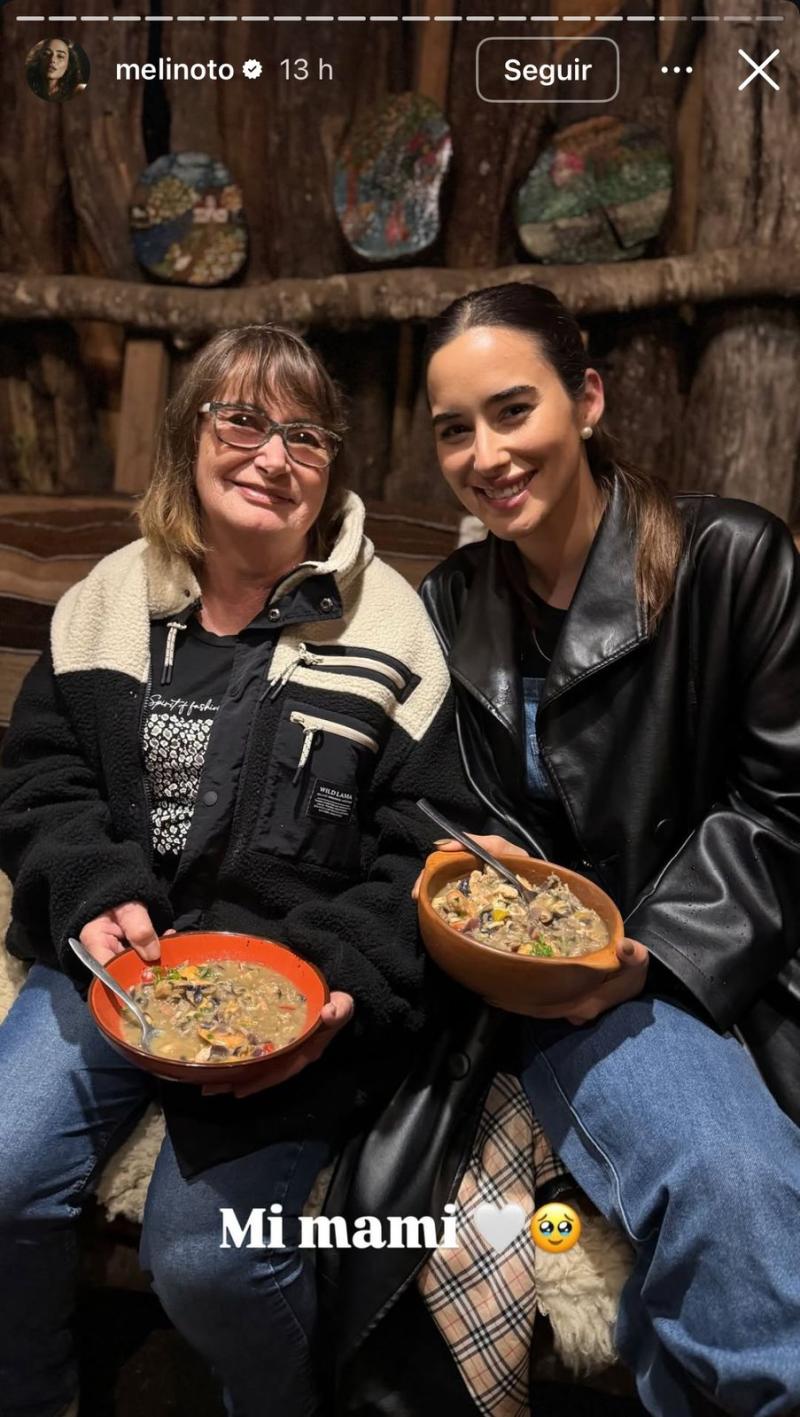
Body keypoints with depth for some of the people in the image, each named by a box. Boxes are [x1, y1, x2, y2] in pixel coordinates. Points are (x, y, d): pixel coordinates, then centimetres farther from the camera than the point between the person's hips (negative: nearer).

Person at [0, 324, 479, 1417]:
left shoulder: (387, 629, -5)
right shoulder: (109, 601, 7)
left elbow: (426, 849, -6)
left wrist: (343, 983, -17)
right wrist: (98, 895, -9)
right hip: (115, 959, 4)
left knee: (205, 1254, -16)